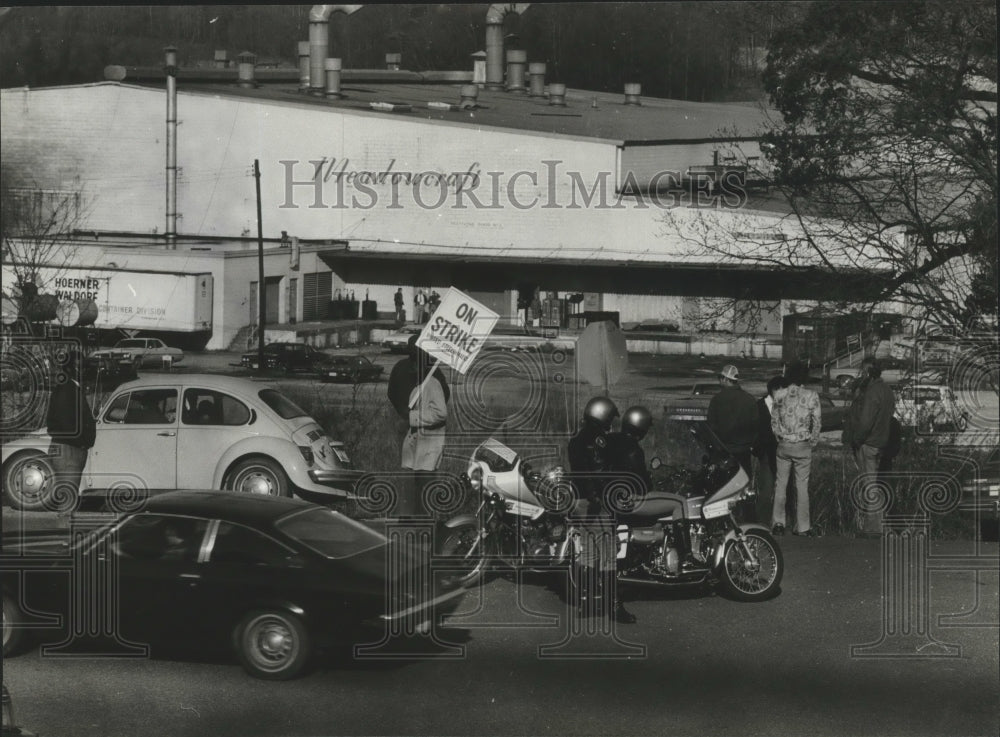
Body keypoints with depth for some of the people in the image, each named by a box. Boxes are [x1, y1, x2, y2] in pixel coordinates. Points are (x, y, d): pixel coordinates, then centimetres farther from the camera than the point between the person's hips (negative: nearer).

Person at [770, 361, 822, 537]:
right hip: (803, 446, -1)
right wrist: (812, 442, 7)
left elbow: (774, 420, 3)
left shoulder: (779, 395, -1)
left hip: (783, 445, 1)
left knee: (780, 484, 9)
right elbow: (817, 422, -4)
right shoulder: (811, 396, -7)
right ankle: (802, 526, 7)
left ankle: (778, 522, 5)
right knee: (802, 486, 5)